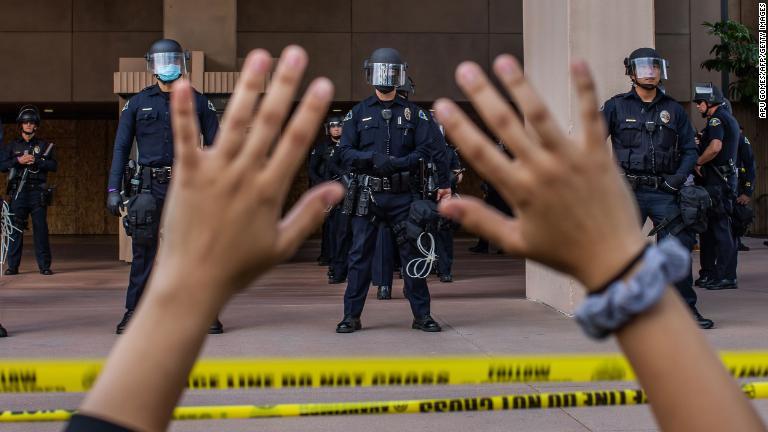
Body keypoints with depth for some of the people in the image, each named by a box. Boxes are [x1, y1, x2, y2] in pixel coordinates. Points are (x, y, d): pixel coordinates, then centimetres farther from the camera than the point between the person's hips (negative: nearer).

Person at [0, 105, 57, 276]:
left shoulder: (44, 145, 11)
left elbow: (53, 166, 2)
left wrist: (36, 161, -11)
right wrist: (18, 161, -10)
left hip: (38, 192, -1)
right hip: (18, 192, 1)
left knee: (41, 229, -3)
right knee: (15, 230, 1)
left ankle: (44, 266, 0)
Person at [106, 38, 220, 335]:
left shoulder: (198, 103, 7)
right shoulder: (138, 103, 9)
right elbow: (121, 148, 8)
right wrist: (113, 189, -1)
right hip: (150, 186, 1)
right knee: (143, 250, 2)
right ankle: (134, 312, 11)